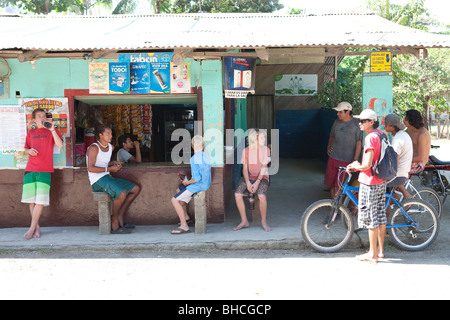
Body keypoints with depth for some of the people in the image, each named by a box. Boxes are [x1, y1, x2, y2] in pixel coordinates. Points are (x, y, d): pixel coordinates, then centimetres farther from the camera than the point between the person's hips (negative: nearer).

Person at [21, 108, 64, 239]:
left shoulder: (52, 131, 6)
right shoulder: (31, 133, 15)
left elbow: (60, 145, -11)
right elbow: (25, 150, 23)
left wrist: (52, 129, -18)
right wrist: (29, 151, -1)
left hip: (45, 170, -3)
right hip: (30, 170, 3)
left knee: (40, 200, -8)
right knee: (31, 200, 3)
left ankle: (32, 228, 1)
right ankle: (37, 227, 14)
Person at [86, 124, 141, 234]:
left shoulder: (110, 147, 16)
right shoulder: (94, 148, -11)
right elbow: (91, 168, -20)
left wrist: (113, 163, 10)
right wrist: (109, 169, -20)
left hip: (108, 178, 9)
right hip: (98, 181, -9)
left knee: (136, 189, 2)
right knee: (122, 193, -32)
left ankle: (120, 218, 0)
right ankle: (114, 224, -15)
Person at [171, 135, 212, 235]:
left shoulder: (194, 158, -21)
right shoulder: (206, 156, 5)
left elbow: (197, 178, -27)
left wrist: (187, 182, -8)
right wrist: (188, 180, 9)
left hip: (198, 185, -9)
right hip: (205, 184, 9)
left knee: (175, 200, -7)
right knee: (179, 190, 28)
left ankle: (184, 226, -8)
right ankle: (185, 216, 39)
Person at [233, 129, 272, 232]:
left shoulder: (265, 149, -2)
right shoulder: (246, 151, 3)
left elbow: (264, 167, -8)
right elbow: (245, 168, 2)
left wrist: (257, 183, -19)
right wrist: (248, 183, -14)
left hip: (262, 178, -2)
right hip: (249, 178, 3)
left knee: (261, 195, -32)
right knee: (237, 193, -22)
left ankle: (264, 221, -10)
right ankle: (244, 221, -8)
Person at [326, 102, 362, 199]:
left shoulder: (356, 124, -6)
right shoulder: (337, 122, 9)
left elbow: (359, 143, -6)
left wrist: (355, 160, -11)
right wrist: (329, 146, 10)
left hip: (346, 160, -5)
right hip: (333, 158, 5)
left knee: (338, 186, -8)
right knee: (331, 184, 7)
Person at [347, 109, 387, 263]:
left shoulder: (371, 137, -18)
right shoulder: (381, 135, 10)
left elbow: (367, 165, -23)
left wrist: (357, 166, -3)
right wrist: (357, 165, 16)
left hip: (370, 182, -9)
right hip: (381, 181, 10)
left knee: (370, 217, -1)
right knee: (380, 216, 14)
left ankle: (373, 254, 6)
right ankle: (380, 250, 25)